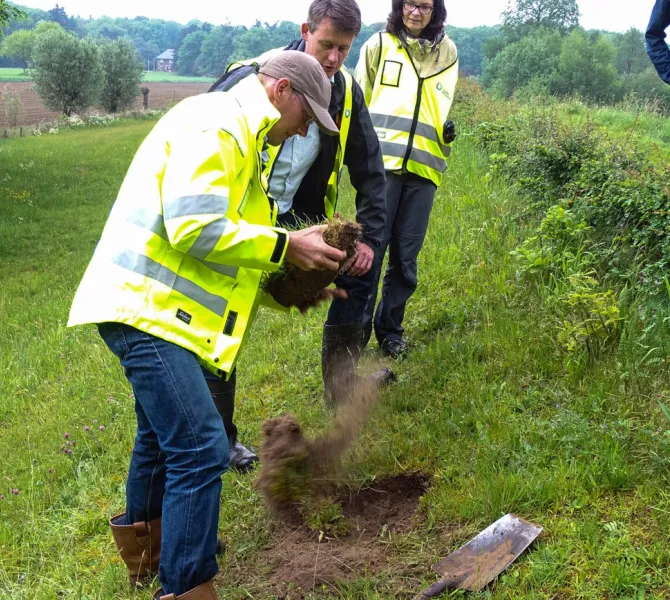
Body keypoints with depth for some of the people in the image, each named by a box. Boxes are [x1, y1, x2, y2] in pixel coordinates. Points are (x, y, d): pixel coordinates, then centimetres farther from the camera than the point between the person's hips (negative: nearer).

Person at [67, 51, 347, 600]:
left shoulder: (240, 139, 20)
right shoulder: (215, 123, -14)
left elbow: (225, 244, 19)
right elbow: (193, 228, -25)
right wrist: (286, 246, -16)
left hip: (158, 308, 11)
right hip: (146, 307, -11)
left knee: (164, 434, 27)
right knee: (202, 450, -14)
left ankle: (143, 543, 49)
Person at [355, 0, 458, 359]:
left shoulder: (447, 51, 12)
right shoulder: (379, 44, 6)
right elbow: (359, 99, 10)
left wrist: (448, 126, 6)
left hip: (423, 166, 3)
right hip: (381, 162, -2)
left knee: (406, 256, 6)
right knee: (370, 248, -6)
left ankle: (390, 328, 21)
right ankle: (356, 329, 5)